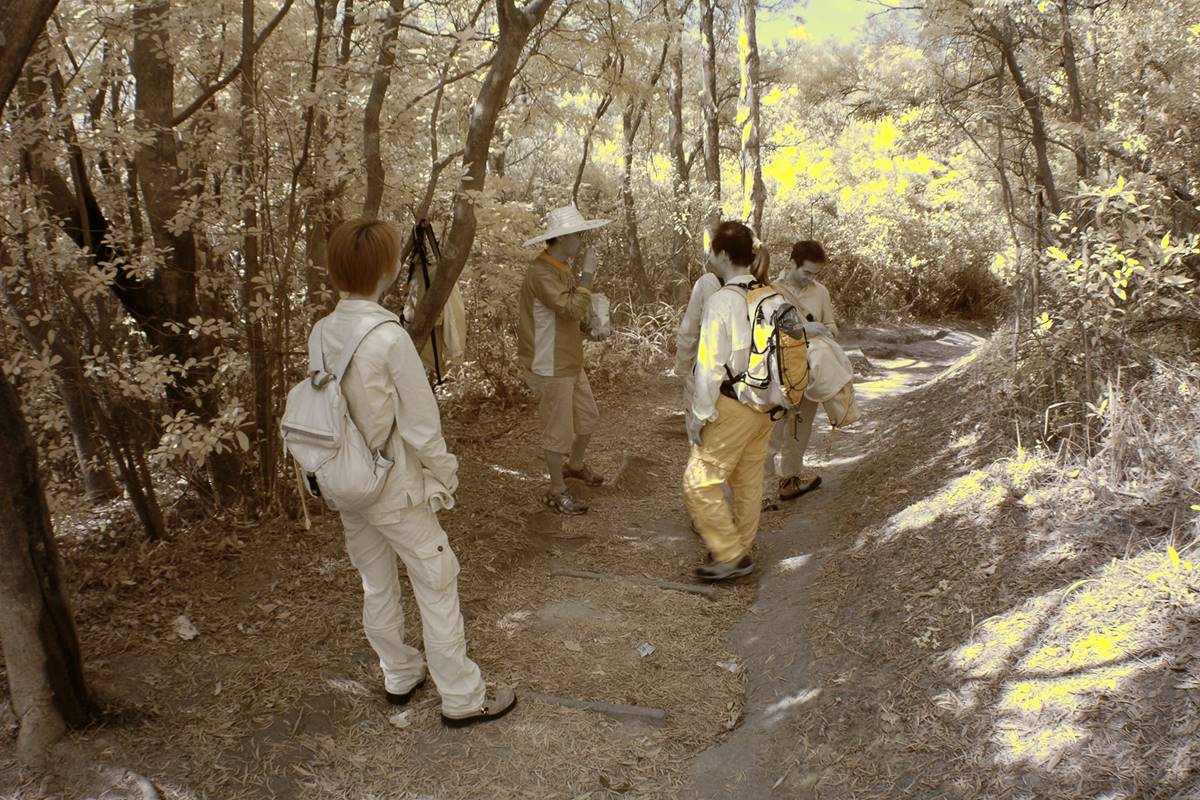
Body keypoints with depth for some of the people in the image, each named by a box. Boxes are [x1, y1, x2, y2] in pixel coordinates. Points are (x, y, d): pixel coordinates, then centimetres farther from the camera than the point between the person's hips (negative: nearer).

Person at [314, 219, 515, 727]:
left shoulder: (322, 332, -5)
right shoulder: (390, 337, -24)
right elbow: (420, 426, -19)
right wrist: (445, 478, -5)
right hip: (396, 489, -7)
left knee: (376, 585, 20)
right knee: (436, 586, 6)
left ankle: (399, 676, 37)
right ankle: (462, 698, 17)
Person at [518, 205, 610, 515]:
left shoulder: (563, 268, 9)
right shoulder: (541, 272, -22)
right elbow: (572, 308, -31)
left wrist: (586, 321, 4)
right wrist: (588, 272, -24)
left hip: (571, 362, 10)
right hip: (551, 368, -10)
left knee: (588, 417, 21)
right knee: (559, 430, 2)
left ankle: (575, 465, 45)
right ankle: (557, 491, 17)